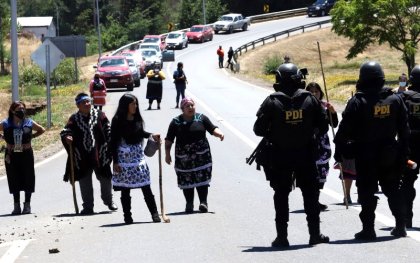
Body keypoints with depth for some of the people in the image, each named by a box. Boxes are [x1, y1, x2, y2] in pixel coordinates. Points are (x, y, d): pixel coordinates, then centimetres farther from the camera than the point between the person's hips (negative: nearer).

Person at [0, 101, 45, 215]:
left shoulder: (29, 123, -2)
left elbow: (42, 130, 13)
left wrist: (31, 136, 2)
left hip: (26, 154, 0)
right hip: (11, 155, 0)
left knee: (28, 179, 2)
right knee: (14, 180, 4)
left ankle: (27, 205, 12)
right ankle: (17, 206, 13)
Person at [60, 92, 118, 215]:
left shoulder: (100, 115, 3)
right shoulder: (74, 119, 4)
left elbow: (108, 130, 4)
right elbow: (66, 131, 2)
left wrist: (110, 147, -3)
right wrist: (67, 137, -22)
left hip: (99, 155, 0)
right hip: (82, 158, 0)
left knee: (105, 179, 8)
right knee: (85, 182, 4)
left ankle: (109, 201, 32)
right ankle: (88, 207, 13)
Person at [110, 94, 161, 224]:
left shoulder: (137, 119, 5)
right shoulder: (118, 120, -9)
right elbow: (113, 142, -8)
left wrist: (151, 135, 5)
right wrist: (115, 162, -11)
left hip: (138, 156, 4)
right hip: (124, 157, -4)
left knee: (146, 186, 0)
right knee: (125, 189, 2)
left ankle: (154, 213, 2)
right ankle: (127, 216, 9)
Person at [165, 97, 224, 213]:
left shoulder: (201, 118, 6)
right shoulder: (176, 122, 3)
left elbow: (212, 129, 5)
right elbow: (169, 140, 4)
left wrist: (219, 133, -16)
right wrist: (167, 154, -2)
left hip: (201, 155, 0)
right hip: (183, 158, 0)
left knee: (202, 178, -6)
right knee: (186, 181, 2)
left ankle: (203, 202, 0)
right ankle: (189, 204, 12)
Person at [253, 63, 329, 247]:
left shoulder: (272, 102, -10)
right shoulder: (310, 99, -4)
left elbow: (259, 129, -9)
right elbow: (323, 126, 0)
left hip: (280, 156, -1)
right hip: (305, 154, 1)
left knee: (281, 194, 7)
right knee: (310, 193, 12)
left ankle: (282, 236, 5)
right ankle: (315, 233, 13)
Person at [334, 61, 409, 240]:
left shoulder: (357, 102, -11)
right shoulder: (395, 99, 1)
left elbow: (344, 131, -11)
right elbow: (404, 129, 5)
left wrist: (340, 151, -2)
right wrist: (404, 152, 11)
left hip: (365, 155, -4)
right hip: (390, 155, 4)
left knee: (367, 192, 2)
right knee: (393, 190, 15)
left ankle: (368, 229, 2)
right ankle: (400, 225, 17)